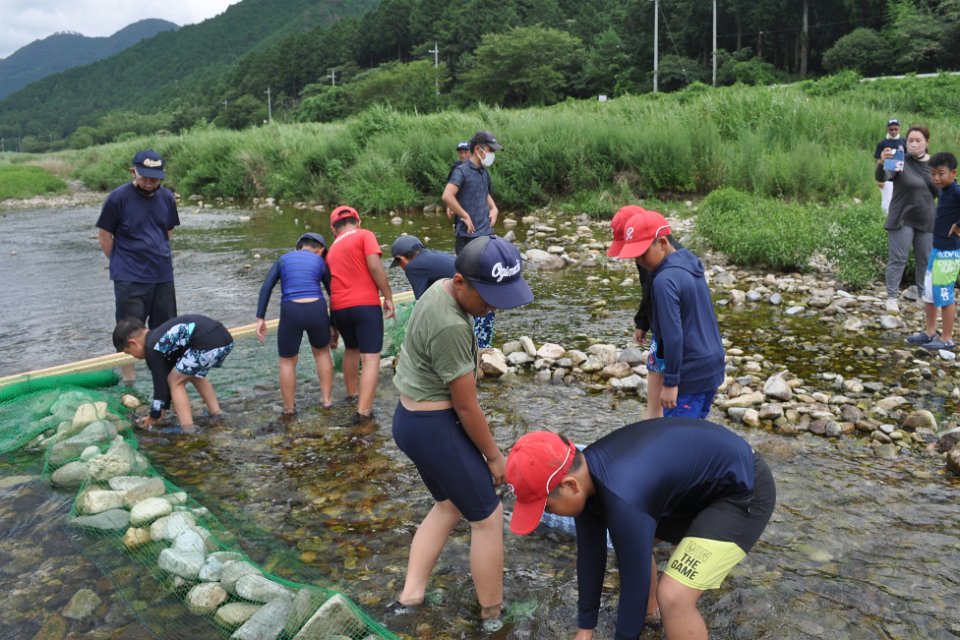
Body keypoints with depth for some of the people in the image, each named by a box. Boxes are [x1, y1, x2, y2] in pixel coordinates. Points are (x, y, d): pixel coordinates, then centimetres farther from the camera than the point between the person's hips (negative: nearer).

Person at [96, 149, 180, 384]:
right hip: (129, 278, -4)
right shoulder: (118, 198, -9)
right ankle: (128, 382, 13)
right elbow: (104, 235, -2)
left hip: (163, 275, 4)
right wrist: (122, 263, 2)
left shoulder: (167, 197, 3)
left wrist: (156, 256, 12)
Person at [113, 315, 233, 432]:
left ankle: (188, 430, 4)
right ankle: (216, 415, 35)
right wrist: (163, 408, 43)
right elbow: (167, 375, 37)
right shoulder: (161, 336, 30)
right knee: (196, 375, 32)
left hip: (208, 343, -10)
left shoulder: (152, 348, 3)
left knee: (176, 381, 9)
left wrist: (154, 416, 19)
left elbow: (160, 383, 6)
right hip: (224, 338, 10)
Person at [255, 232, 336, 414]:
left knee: (287, 361, 19)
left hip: (291, 314, 0)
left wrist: (260, 319, 3)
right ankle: (326, 400, 26)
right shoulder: (320, 263, 13)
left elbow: (266, 288, 4)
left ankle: (289, 409, 25)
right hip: (317, 311, 1)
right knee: (322, 352, 27)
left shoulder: (283, 259, 15)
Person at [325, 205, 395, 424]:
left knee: (351, 349, 28)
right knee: (371, 358, -5)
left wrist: (335, 325, 35)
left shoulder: (332, 250, 22)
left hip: (339, 307, 6)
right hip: (365, 304, -6)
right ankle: (364, 411, -13)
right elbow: (374, 266, -13)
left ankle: (352, 395, 40)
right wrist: (388, 297, -5)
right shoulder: (365, 235, 3)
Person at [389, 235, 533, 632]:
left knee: (449, 506, 23)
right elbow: (466, 406, -19)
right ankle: (492, 618, 21)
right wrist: (494, 456, -5)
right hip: (434, 427, -10)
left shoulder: (442, 290, 1)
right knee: (488, 517, 5)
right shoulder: (450, 326, -28)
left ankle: (410, 595, 28)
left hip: (413, 420, 10)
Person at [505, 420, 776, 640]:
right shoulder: (584, 472, -8)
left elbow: (635, 582, -22)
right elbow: (590, 554, 3)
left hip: (743, 492, -9)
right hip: (696, 482, 9)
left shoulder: (622, 500, -36)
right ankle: (650, 611, 42)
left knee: (673, 597, -18)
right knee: (633, 544, 17)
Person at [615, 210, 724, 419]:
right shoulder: (690, 264, 8)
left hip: (691, 374, -9)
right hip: (713, 365, 9)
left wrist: (670, 382, -18)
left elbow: (673, 335, -23)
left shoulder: (665, 280, -20)